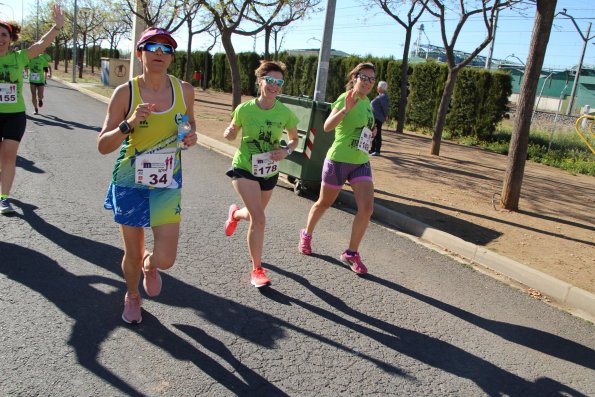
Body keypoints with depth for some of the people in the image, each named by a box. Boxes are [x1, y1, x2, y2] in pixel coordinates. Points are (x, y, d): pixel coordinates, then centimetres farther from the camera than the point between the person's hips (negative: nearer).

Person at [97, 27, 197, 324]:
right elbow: (102, 146, -10)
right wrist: (129, 124, -27)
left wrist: (191, 136, -7)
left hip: (167, 183, 1)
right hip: (130, 181, -1)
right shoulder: (125, 93, -11)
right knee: (132, 255, 13)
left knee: (165, 259, -5)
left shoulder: (184, 90, -5)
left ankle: (149, 265, 34)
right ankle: (132, 296, 46)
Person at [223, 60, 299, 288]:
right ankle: (257, 269, -2)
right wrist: (228, 133, -21)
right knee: (258, 218, -18)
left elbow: (294, 139, 5)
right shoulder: (245, 109, -13)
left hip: (269, 173, 4)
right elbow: (231, 135, 3)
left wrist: (286, 151, -16)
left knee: (255, 215, 23)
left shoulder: (285, 113, -10)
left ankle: (235, 214, 61)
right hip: (244, 169, -3)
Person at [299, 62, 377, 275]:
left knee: (367, 207, -10)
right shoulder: (345, 98, -13)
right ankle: (306, 235, 41)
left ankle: (351, 253, 5)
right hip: (338, 160, -5)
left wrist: (370, 133, 8)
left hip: (361, 163, 6)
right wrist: (345, 109, -43)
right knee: (324, 203, 13)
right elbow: (327, 126, -29)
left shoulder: (367, 102, 8)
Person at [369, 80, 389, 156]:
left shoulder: (383, 96, -16)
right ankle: (373, 149, 23)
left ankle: (377, 151, -3)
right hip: (375, 118, 10)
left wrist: (386, 116, -9)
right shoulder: (381, 95, 16)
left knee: (377, 134, -6)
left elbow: (385, 107, -20)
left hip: (378, 118, -10)